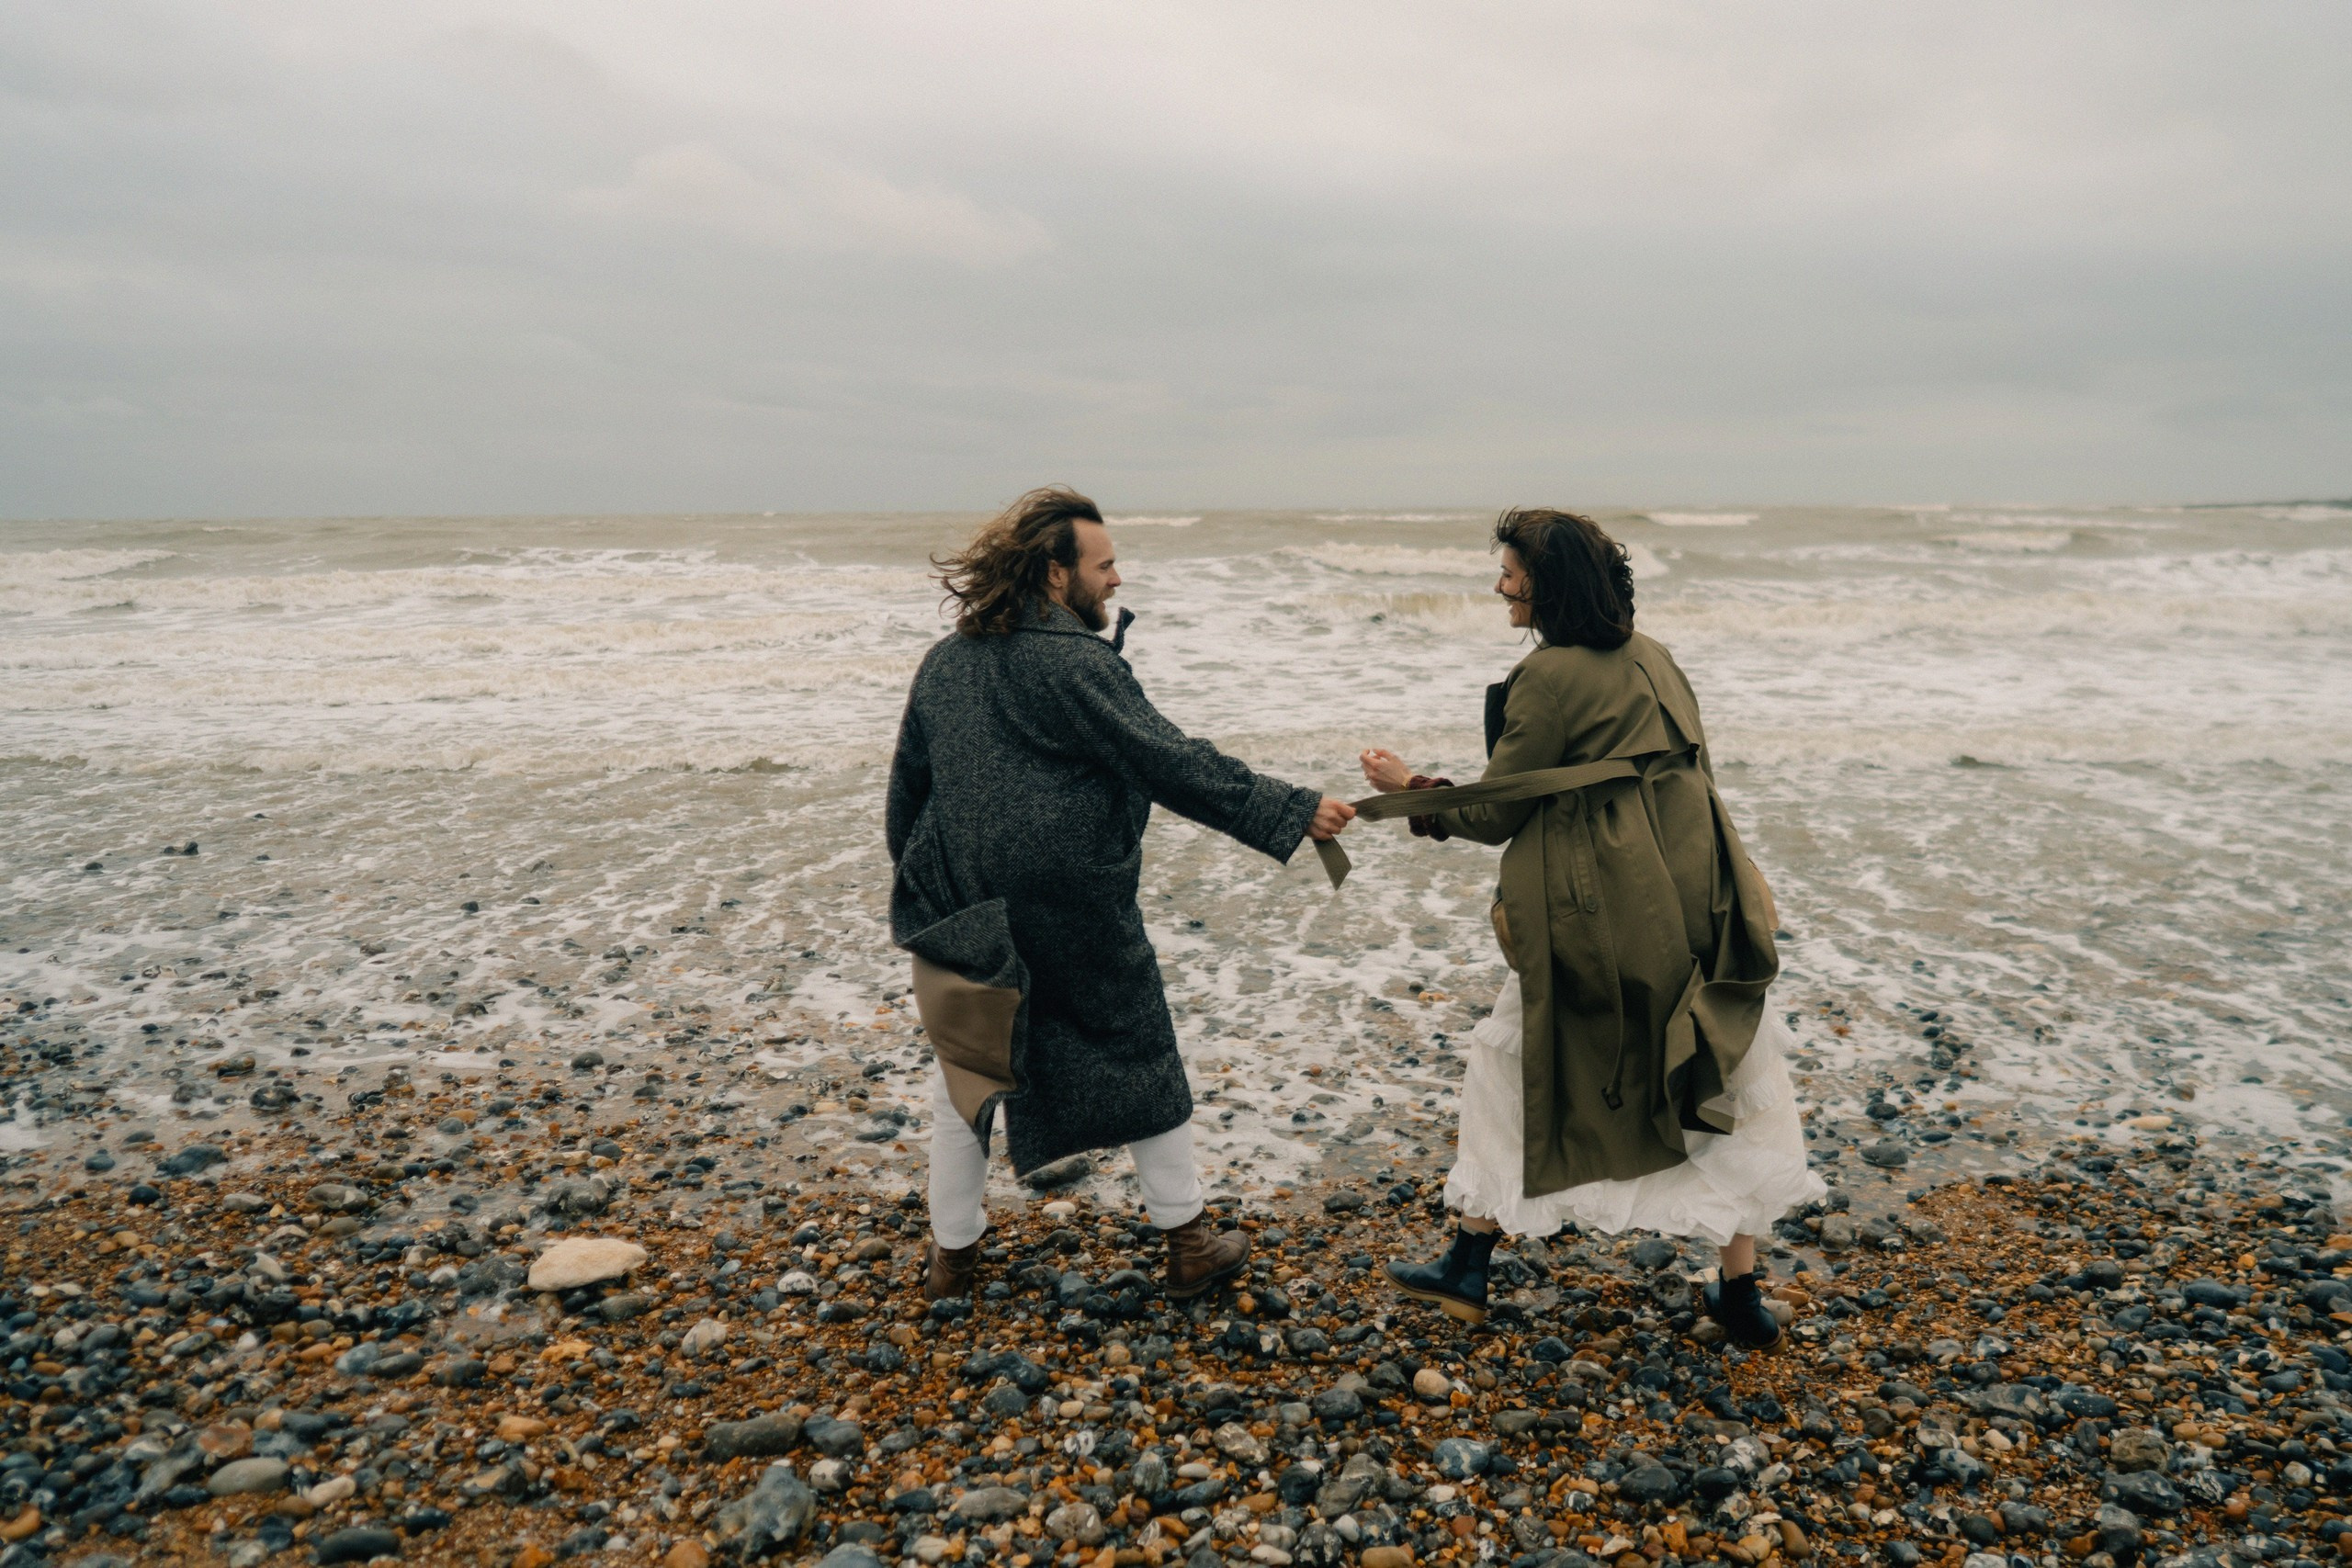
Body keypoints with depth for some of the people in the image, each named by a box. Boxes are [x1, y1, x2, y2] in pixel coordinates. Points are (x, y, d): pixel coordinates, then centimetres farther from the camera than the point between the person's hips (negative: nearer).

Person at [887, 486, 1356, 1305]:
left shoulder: (943, 661, 6)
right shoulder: (1075, 664, -16)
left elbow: (906, 786, 13)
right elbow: (1173, 764, -20)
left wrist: (921, 886, 25)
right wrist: (1293, 811, -16)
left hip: (960, 920, 6)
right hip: (1074, 920, -5)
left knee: (962, 1076, 18)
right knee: (1140, 1068, 11)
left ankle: (951, 1254, 27)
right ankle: (1188, 1243, 23)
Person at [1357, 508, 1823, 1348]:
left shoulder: (1549, 676, -13)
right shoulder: (1650, 657, 10)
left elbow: (1494, 813, -7)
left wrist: (1410, 787, 7)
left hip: (1594, 919, -7)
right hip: (1691, 904, 7)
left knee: (1513, 1063, 10)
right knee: (1718, 1081, 15)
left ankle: (1468, 1269, 21)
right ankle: (1741, 1293, 20)